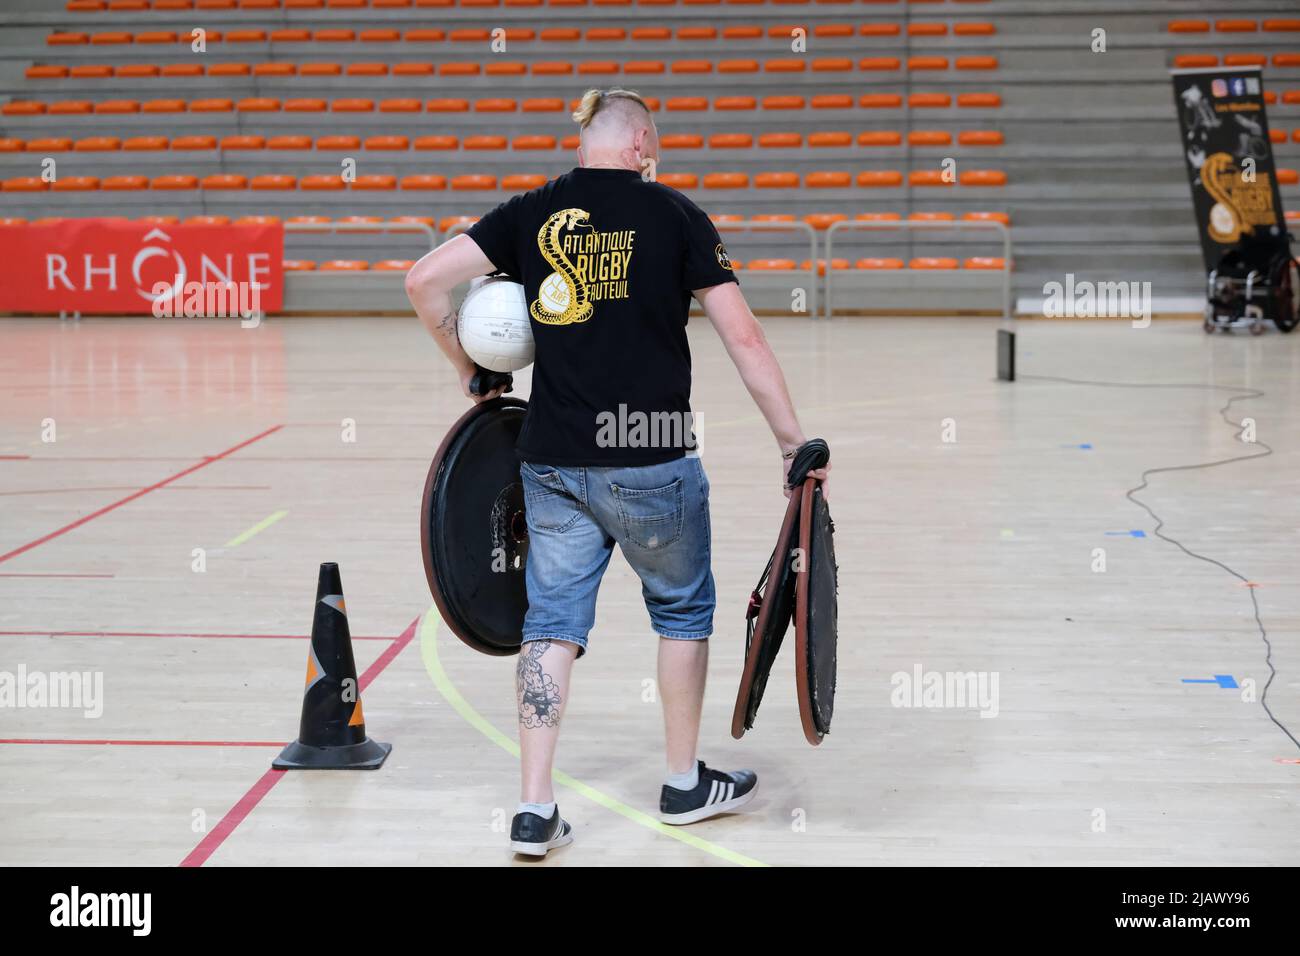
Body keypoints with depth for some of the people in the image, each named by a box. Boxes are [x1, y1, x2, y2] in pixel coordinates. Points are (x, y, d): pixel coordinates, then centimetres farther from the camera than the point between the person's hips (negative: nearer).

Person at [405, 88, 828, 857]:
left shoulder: (531, 214, 5)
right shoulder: (671, 213, -3)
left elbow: (425, 280, 0)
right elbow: (743, 337, -6)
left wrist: (469, 368, 14)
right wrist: (794, 441, 0)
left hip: (552, 461, 3)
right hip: (651, 461, -3)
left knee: (553, 622, 10)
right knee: (682, 609, 18)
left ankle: (535, 810, 5)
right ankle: (685, 784, 30)